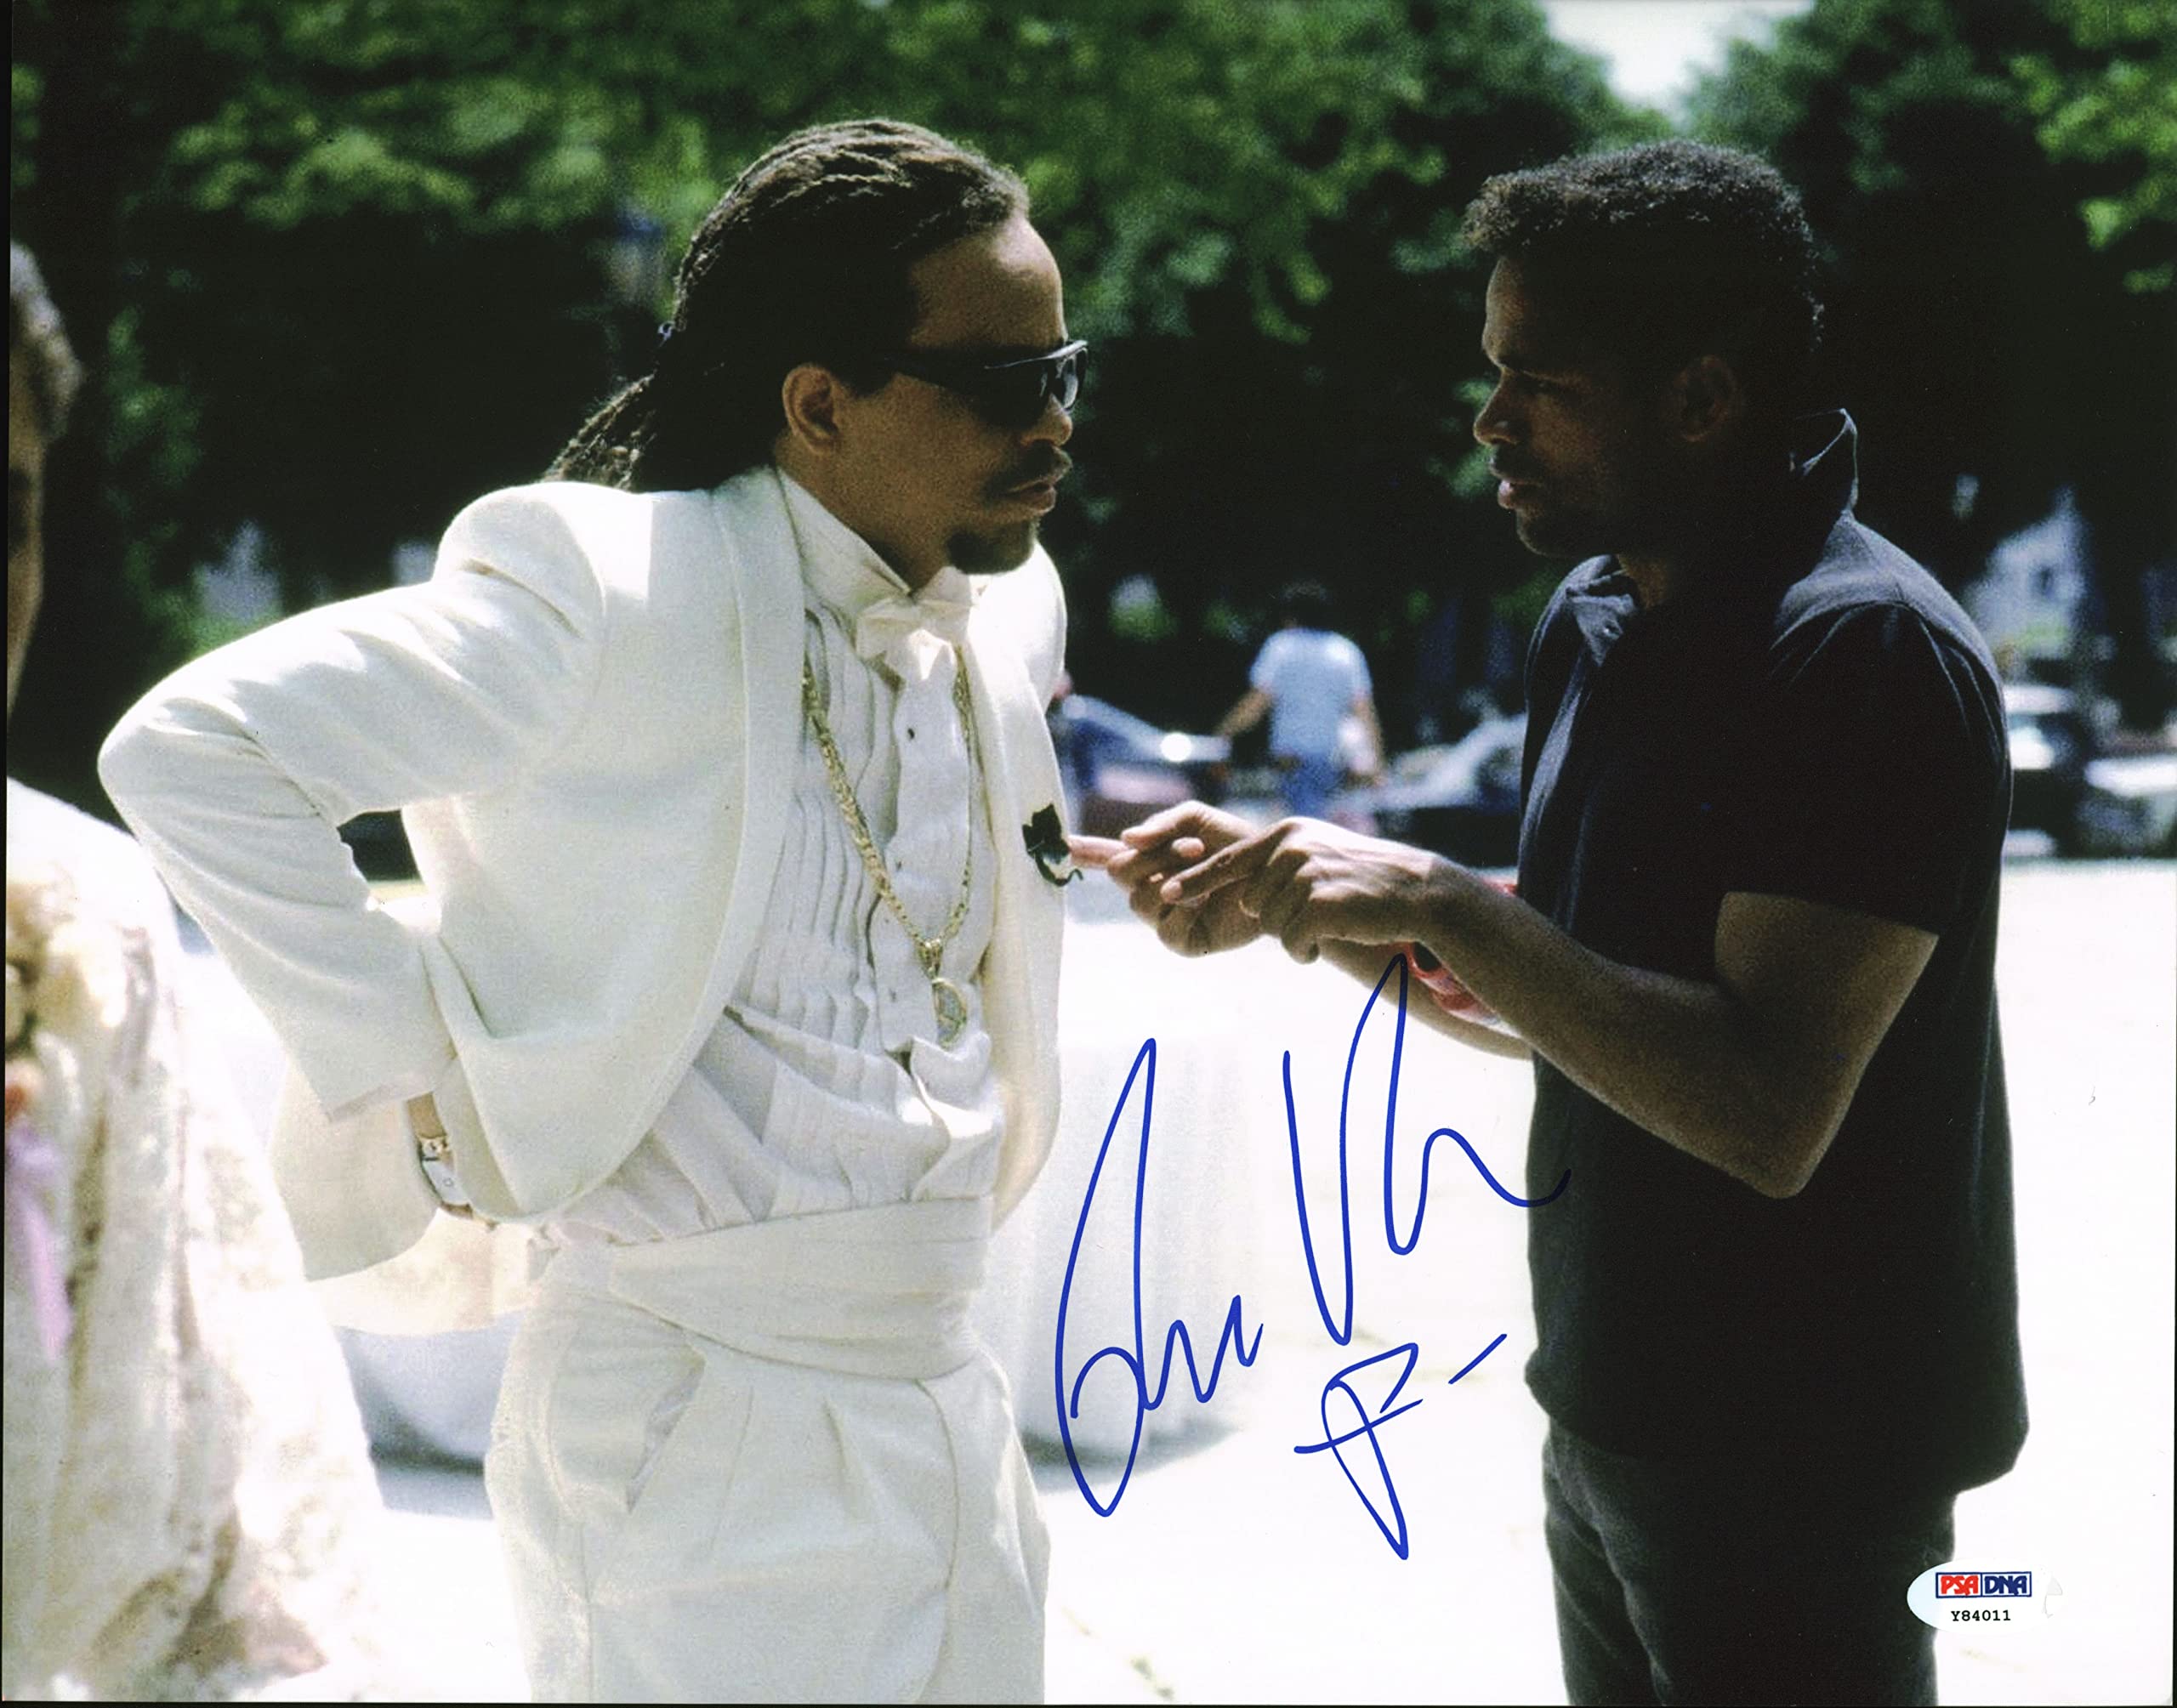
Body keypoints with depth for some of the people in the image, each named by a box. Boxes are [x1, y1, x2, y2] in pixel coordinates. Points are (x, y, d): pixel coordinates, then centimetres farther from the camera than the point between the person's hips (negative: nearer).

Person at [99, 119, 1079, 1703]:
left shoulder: (1006, 617, 6)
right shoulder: (618, 594, -16)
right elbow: (192, 746, -18)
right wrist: (418, 1070, -17)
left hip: (950, 1409, 7)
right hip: (707, 1444, -7)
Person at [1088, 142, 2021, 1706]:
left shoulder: (1868, 650, -20)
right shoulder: (1596, 623, 8)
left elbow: (1766, 1115, -28)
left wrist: (1442, 899, -25)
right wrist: (1297, 900, 2)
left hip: (1797, 1458, -8)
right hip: (1615, 1406, 8)